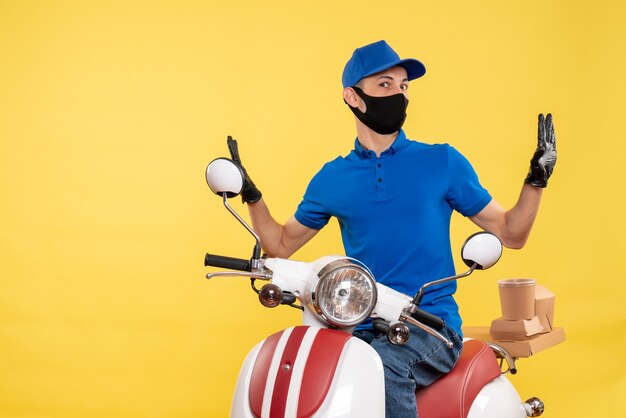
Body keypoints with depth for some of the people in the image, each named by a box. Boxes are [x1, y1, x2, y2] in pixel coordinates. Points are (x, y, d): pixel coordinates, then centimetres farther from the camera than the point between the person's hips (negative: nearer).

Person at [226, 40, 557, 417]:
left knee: (383, 364, -35)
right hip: (361, 327, 2)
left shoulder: (443, 162, 4)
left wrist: (536, 180, -6)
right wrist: (251, 195, 6)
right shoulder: (332, 178, 10)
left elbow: (511, 234, 8)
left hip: (432, 327, -2)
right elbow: (281, 245, 20)